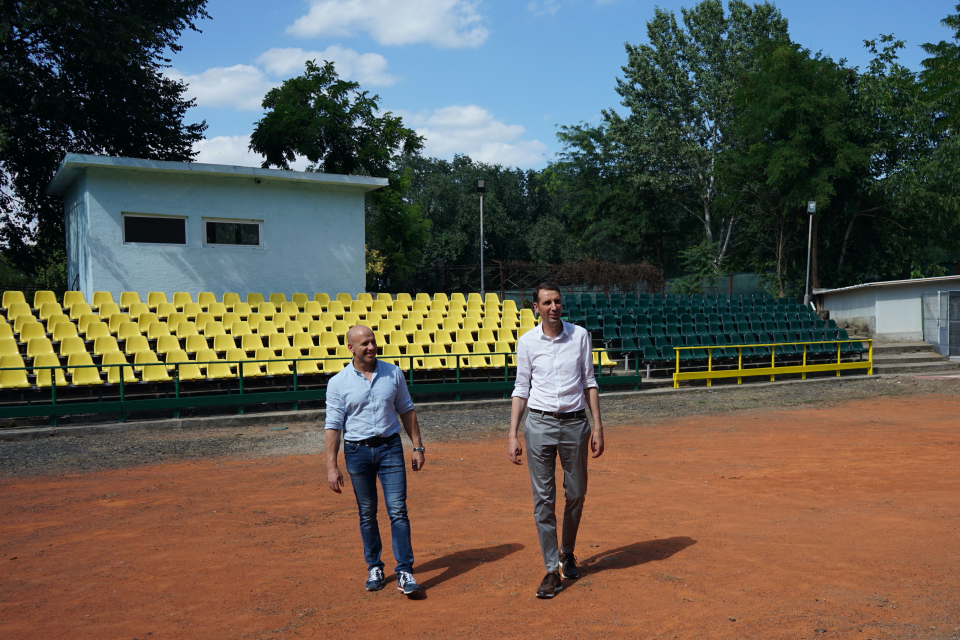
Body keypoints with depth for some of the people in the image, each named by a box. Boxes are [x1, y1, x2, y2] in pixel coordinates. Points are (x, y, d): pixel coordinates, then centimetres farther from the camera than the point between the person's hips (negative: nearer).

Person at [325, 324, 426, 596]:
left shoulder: (393, 373, 3)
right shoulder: (338, 383, -3)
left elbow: (407, 411, 10)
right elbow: (333, 425, -3)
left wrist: (417, 446, 6)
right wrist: (331, 466, -8)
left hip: (390, 448, 1)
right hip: (357, 451, 0)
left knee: (398, 510, -5)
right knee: (367, 514, 10)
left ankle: (405, 571, 0)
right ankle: (374, 568, 24)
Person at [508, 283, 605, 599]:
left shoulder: (580, 335, 3)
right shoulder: (527, 341, 1)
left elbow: (589, 382, 7)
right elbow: (521, 389, 5)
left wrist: (597, 426, 2)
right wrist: (513, 435, 0)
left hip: (575, 423, 1)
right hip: (539, 424, -1)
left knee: (576, 495, 10)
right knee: (543, 499, -1)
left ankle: (567, 553, 33)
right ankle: (552, 570, 7)